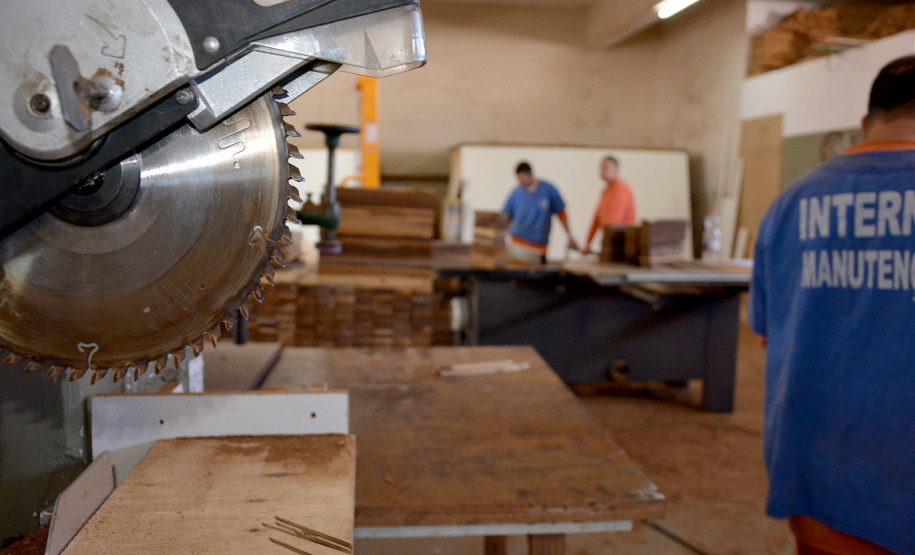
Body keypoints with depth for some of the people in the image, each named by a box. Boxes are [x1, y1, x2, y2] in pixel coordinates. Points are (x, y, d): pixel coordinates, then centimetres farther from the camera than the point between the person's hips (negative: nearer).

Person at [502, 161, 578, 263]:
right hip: (517, 246, 0)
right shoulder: (516, 193, 1)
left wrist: (570, 237, 6)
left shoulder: (549, 190, -1)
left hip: (539, 248, 0)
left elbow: (561, 214, 8)